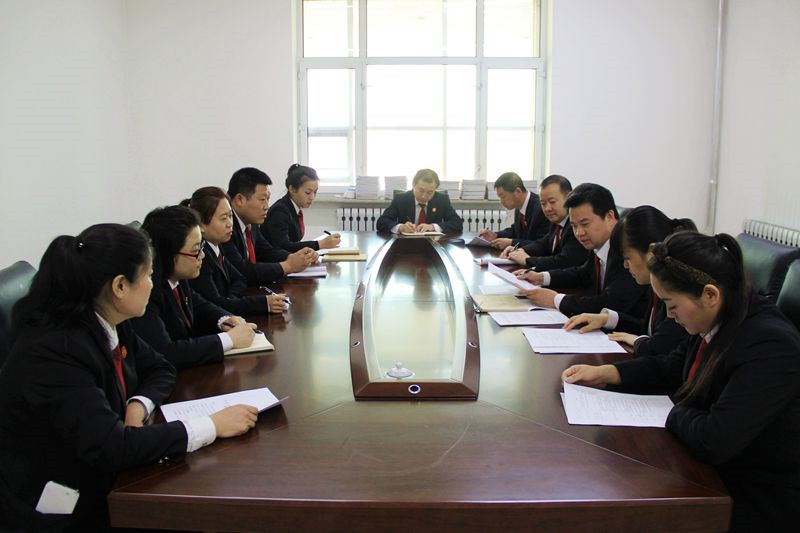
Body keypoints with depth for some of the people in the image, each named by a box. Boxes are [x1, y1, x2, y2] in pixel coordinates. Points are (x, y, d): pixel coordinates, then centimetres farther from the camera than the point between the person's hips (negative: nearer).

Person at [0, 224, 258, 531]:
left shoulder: (107, 324, -3)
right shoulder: (55, 350, -27)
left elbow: (160, 369, 10)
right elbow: (109, 448, -32)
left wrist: (138, 405, -11)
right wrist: (211, 426, -28)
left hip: (94, 477, 7)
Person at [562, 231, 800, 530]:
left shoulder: (770, 347, -30)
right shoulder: (720, 322, -4)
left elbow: (713, 441, -33)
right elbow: (671, 368, 14)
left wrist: (677, 413, -12)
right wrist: (605, 373, 3)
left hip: (758, 507, -7)